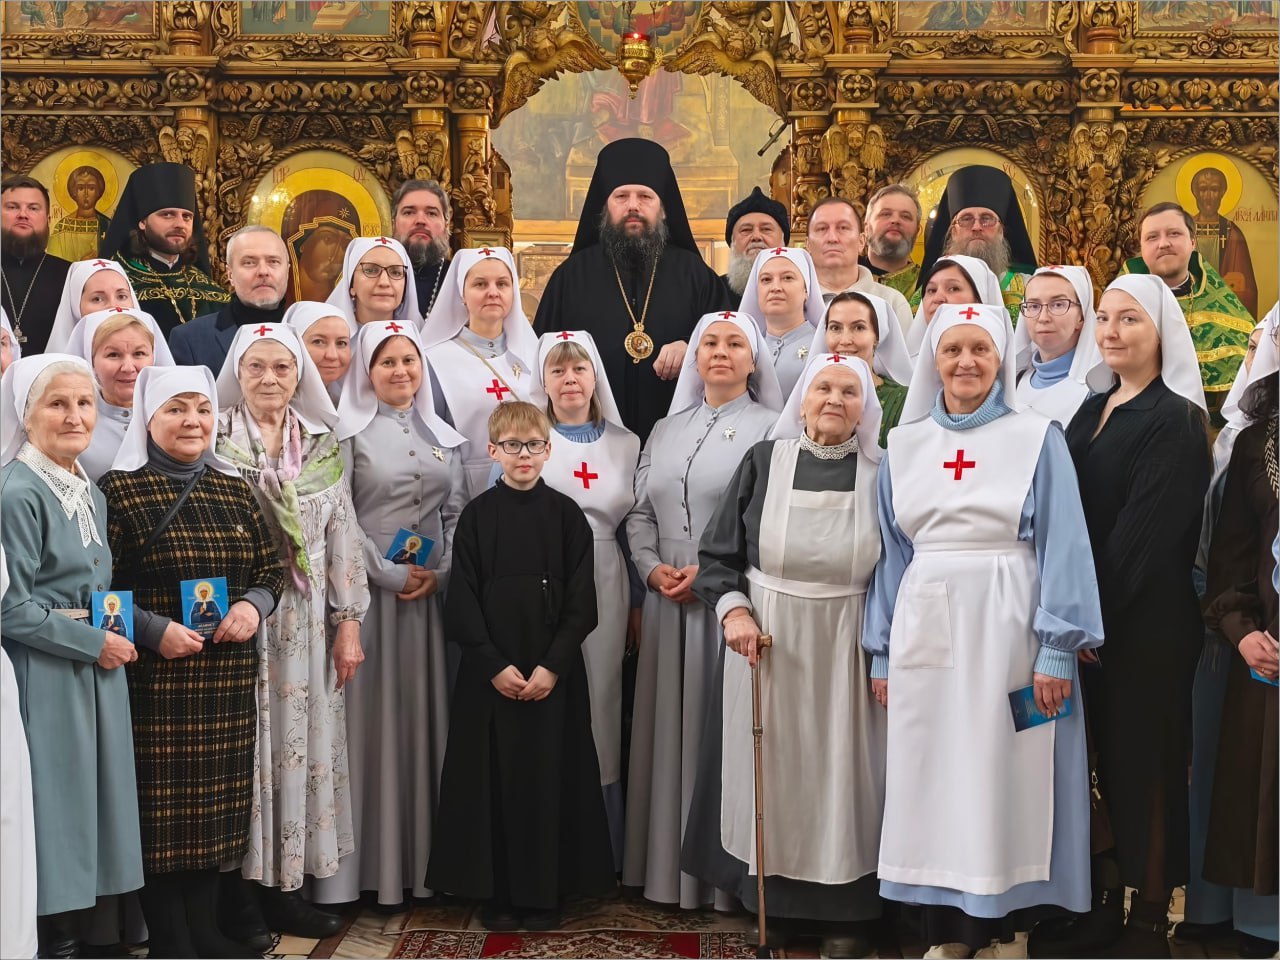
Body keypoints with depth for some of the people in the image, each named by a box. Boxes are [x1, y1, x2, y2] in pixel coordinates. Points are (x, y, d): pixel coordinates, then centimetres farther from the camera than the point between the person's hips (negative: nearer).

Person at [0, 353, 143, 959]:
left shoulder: (91, 495, 13)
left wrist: (119, 636, 5)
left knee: (90, 795, 10)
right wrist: (93, 643, -13)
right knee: (55, 800, -2)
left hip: (99, 673, 8)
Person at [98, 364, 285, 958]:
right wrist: (155, 630, -18)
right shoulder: (120, 490, -4)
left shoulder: (233, 490, 11)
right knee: (163, 812, 1)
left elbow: (270, 567, 14)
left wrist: (254, 605, -6)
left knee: (216, 807, 10)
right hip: (155, 679, -5)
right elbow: (100, 587, -7)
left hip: (228, 679, 5)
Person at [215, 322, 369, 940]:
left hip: (306, 622, 3)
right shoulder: (215, 439, 0)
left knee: (301, 744, 5)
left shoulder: (323, 445, 10)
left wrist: (349, 624, 4)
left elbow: (343, 535, 8)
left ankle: (287, 890, 15)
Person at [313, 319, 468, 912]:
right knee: (372, 714, -2)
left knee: (427, 714, 6)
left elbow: (458, 512, 11)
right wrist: (391, 575, -11)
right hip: (368, 589, -4)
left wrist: (441, 572, -4)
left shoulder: (443, 436, 14)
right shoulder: (350, 431, -1)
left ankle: (424, 858, 13)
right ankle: (375, 863, 3)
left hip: (432, 591, 4)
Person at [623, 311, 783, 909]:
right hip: (668, 600, 5)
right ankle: (668, 865, 16)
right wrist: (650, 566, -4)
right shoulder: (666, 430, 17)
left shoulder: (772, 429, 0)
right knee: (671, 725, 7)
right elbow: (639, 512, 14)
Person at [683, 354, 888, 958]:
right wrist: (732, 609, -14)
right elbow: (717, 551, 2)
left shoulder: (880, 472, 0)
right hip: (764, 636, 0)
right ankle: (770, 902, 22)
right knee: (769, 766, 7)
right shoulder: (764, 460, 0)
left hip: (847, 643, 0)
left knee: (841, 768, 4)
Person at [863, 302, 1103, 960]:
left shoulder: (1037, 439, 0)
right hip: (925, 631, 3)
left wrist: (1056, 650, -12)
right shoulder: (904, 445, 10)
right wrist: (882, 652, 10)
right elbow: (893, 553, 13)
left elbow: (1063, 548, -5)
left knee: (1002, 777, 1)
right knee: (931, 779, 5)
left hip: (1005, 629, -3)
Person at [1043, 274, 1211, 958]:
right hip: (1095, 619, 7)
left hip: (1148, 623, -7)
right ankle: (1109, 905, 24)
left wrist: (1091, 614, -16)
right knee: (1108, 758, 13)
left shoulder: (1174, 421, -12)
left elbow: (1144, 533, -17)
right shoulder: (1093, 409, 11)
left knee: (1144, 763, 2)